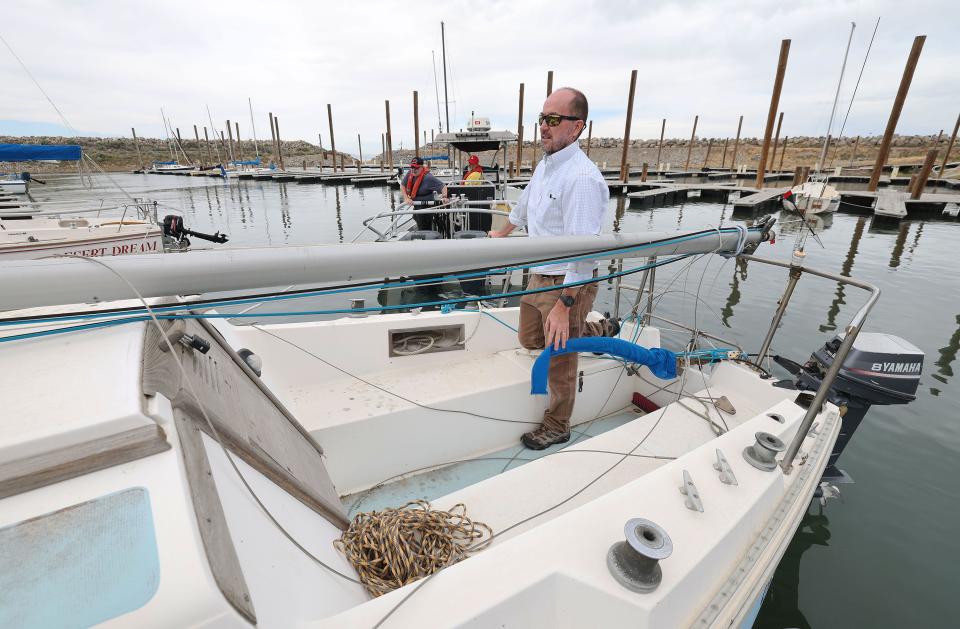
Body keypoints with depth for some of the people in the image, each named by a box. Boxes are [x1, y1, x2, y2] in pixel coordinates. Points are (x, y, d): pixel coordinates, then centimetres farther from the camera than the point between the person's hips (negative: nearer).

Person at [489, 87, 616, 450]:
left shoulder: (582, 178, -23)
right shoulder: (545, 164, 8)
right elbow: (524, 206, 26)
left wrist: (563, 307, -29)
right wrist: (501, 234, 41)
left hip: (568, 283, -9)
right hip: (539, 276, 9)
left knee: (559, 362, 6)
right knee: (529, 339, 24)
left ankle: (556, 428, 30)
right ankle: (598, 331, 40)